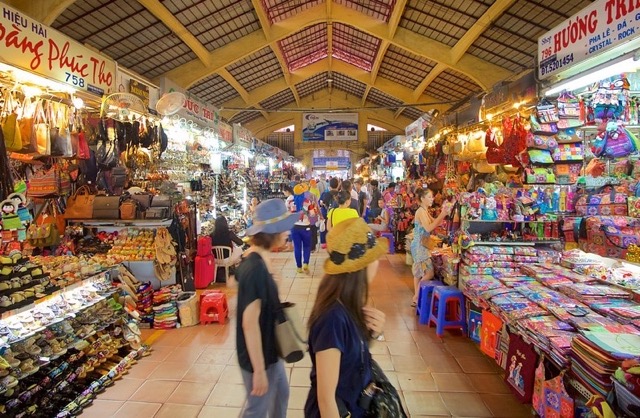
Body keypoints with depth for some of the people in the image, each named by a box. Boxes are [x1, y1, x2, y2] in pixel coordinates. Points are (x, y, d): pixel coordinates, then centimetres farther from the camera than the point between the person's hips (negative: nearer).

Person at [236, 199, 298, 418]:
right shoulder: (255, 268, -31)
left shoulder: (257, 259, -2)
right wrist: (259, 370, -22)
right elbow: (250, 323, -28)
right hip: (258, 356, -9)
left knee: (281, 394, 27)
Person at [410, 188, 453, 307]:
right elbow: (429, 228, -27)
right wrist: (442, 214, -27)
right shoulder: (421, 211, -17)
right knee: (429, 273, -9)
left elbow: (435, 223, 11)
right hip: (420, 245, -11)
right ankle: (416, 298, -1)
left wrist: (443, 213, 0)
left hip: (421, 245, 11)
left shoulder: (425, 211, 14)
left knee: (419, 273, 14)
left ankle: (416, 297, 22)